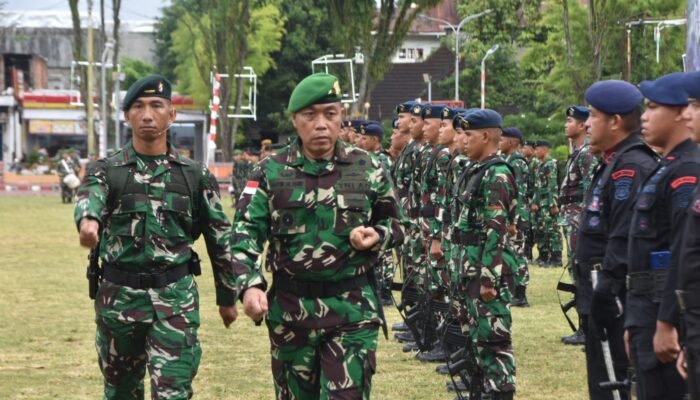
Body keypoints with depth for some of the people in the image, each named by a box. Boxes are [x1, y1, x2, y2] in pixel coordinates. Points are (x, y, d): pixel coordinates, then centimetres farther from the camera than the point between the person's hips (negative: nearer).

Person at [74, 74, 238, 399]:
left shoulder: (195, 175, 4)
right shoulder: (106, 171, 0)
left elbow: (219, 237, 10)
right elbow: (89, 197, -24)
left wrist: (227, 296, 13)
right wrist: (88, 220, -49)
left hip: (176, 297, -1)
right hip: (119, 295, 1)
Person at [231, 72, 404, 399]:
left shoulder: (367, 169, 2)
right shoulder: (271, 173, 0)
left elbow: (395, 225, 13)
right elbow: (245, 233, -7)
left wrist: (377, 236, -11)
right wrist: (250, 285, -24)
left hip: (352, 310, -1)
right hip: (290, 308, 1)